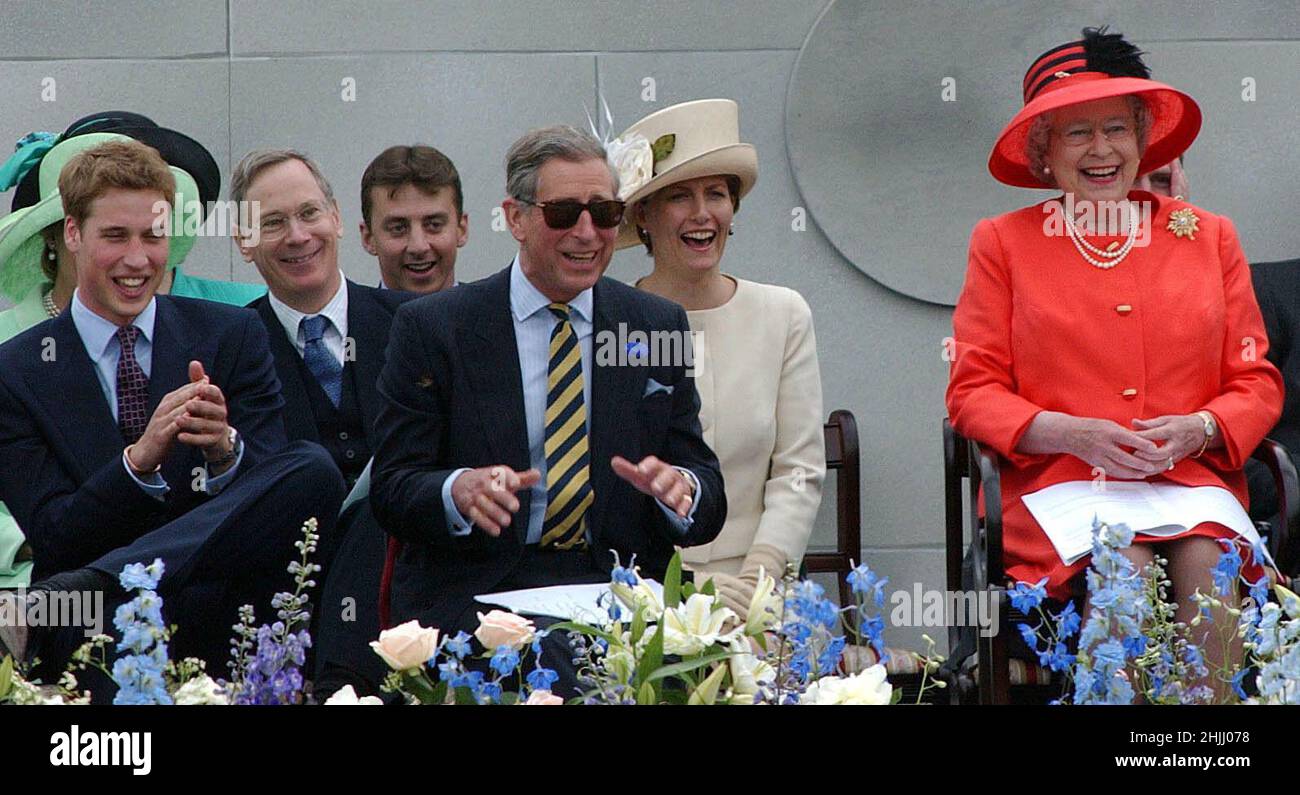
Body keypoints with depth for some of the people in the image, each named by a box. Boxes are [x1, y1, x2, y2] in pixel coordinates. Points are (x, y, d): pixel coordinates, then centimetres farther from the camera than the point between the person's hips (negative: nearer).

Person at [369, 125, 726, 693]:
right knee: (554, 671, -35)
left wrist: (682, 489, -14)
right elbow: (391, 489, 1)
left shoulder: (659, 326, 13)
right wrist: (459, 491, -22)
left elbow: (710, 504, 11)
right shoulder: (432, 328, 5)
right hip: (478, 597, -2)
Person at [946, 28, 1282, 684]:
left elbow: (1256, 383, 15)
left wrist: (1199, 429, -8)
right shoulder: (1003, 243, 12)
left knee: (1207, 562, -31)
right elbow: (971, 393, 6)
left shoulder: (1209, 237, 17)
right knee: (1125, 567, -33)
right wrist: (1073, 433, -11)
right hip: (1058, 483, -1)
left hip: (1191, 479, 2)